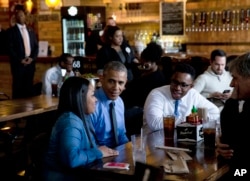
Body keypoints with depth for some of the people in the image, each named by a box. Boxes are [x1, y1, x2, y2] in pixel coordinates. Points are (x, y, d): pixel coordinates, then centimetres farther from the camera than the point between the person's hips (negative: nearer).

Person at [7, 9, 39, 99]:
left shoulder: (30, 30, 15)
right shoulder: (11, 31, 0)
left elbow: (36, 46, 13)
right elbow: (10, 48, -7)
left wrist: (32, 58, -3)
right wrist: (20, 60, -14)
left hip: (30, 63, 4)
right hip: (18, 63, -4)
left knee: (29, 87, 5)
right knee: (18, 87, -2)